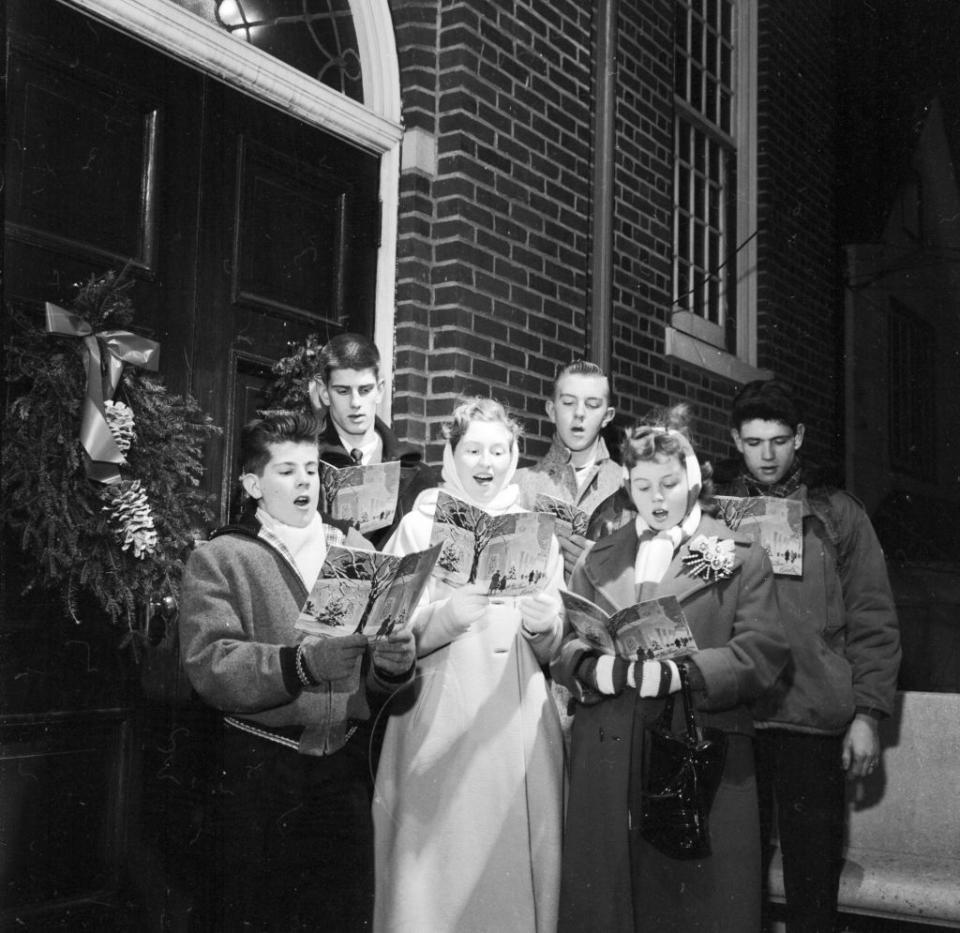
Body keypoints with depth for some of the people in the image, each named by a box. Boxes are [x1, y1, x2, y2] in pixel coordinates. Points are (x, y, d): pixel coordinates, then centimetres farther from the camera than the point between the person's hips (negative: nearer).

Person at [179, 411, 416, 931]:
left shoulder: (356, 549, 9)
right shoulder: (218, 559, 1)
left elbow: (376, 683, 6)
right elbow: (208, 665, -13)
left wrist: (393, 663, -17)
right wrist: (302, 663, -26)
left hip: (345, 770, 3)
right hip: (258, 772, -2)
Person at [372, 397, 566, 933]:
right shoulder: (420, 526, 5)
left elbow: (550, 652, 11)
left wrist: (543, 624, -11)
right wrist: (449, 613, -18)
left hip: (518, 723, 2)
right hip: (439, 720, -2)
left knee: (516, 863, 1)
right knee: (436, 866, -4)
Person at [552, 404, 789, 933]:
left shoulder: (738, 558, 6)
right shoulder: (597, 562, 16)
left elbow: (763, 651, -5)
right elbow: (563, 646, 7)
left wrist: (681, 673, -19)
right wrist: (598, 669, -15)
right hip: (607, 761, 3)